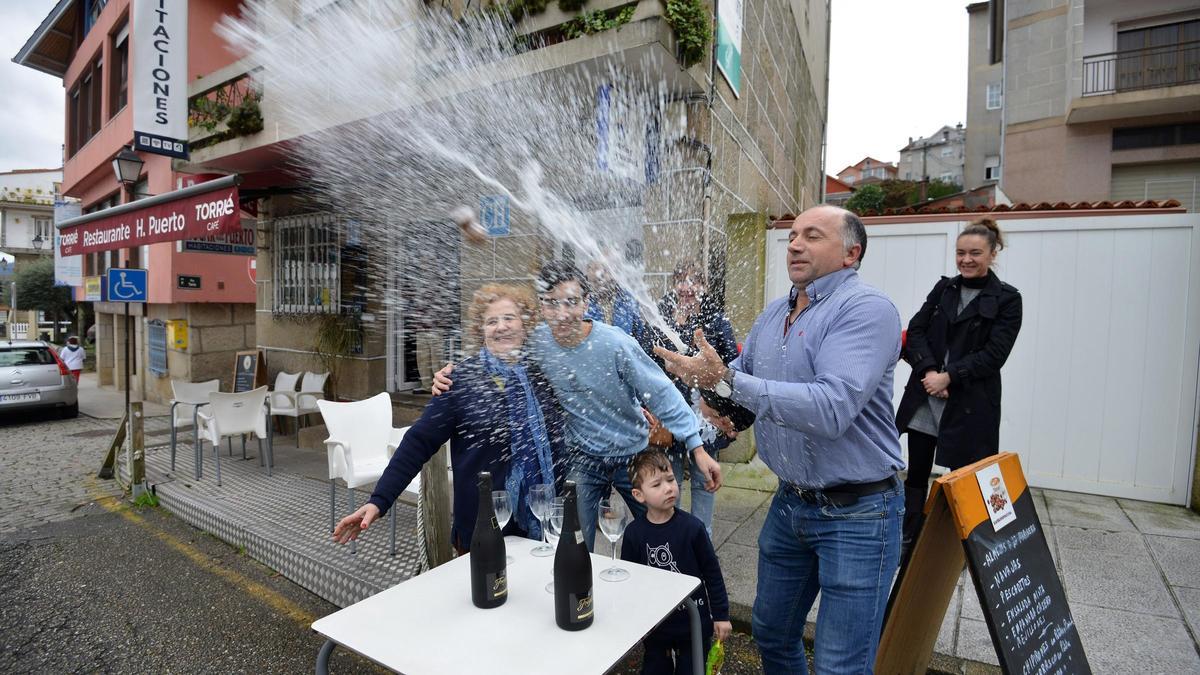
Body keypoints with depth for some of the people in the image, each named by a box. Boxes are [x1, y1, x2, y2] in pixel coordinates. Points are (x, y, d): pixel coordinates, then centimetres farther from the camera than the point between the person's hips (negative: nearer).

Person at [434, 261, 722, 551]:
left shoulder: (615, 344, -22)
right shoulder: (535, 342, -13)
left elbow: (662, 395, -17)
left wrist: (698, 448, -19)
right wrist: (452, 374, -16)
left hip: (633, 455, 0)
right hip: (582, 460, 1)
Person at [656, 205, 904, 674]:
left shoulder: (866, 309, -18)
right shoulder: (774, 313, 7)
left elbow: (832, 409, -32)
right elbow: (739, 372, 17)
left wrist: (728, 381, -32)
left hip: (856, 513, -7)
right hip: (790, 502, 7)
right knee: (771, 634, 23)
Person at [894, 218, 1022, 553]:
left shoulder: (1007, 299, -1)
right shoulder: (944, 288, 10)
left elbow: (994, 354, -9)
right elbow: (915, 331, 3)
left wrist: (948, 376, -16)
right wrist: (928, 370, -11)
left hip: (970, 403, -3)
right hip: (924, 397, 4)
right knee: (916, 473, 9)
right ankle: (908, 540, 23)